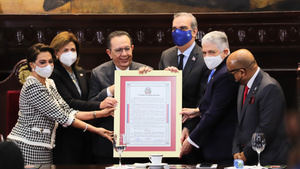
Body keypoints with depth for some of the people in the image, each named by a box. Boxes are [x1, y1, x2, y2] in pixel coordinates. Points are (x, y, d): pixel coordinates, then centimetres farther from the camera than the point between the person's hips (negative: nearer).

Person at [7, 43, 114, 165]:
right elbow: (62, 117, -17)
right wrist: (95, 130, -16)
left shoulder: (49, 84, 14)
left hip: (42, 148, 9)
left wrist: (100, 114, -1)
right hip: (28, 146, -9)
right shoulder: (33, 87, -15)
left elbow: (68, 112, 9)